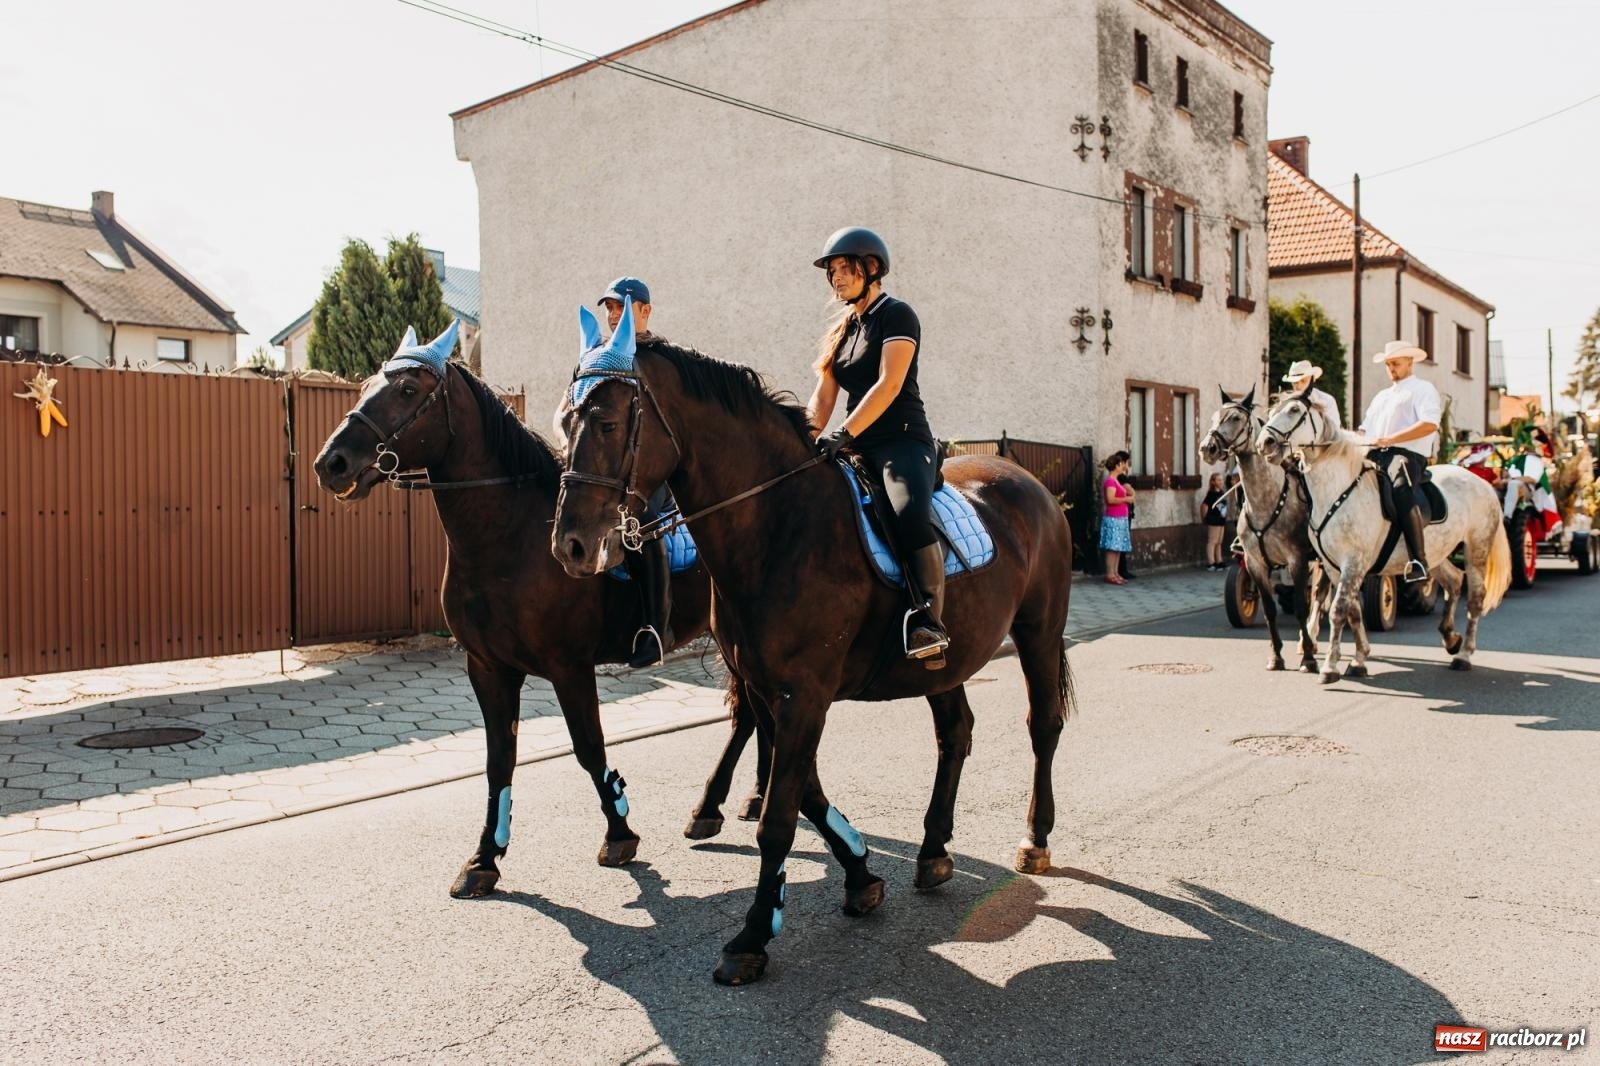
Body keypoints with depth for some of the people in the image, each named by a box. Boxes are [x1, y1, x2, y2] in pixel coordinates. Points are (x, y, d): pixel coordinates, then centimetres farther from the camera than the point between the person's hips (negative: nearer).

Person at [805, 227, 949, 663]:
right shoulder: (840, 331, 19)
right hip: (858, 448, 9)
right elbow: (822, 398, 14)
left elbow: (889, 384, -16)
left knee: (911, 514, -35)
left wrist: (844, 434, -25)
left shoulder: (896, 314, -3)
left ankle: (931, 622, -34)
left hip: (902, 440, -8)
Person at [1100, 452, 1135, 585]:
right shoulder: (1110, 481, -14)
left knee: (1118, 548, 9)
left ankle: (1115, 573, 13)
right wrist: (1126, 499, -16)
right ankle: (1109, 575, -8)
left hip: (1120, 519, 10)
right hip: (1113, 519, -10)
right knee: (1112, 548, -9)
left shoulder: (1116, 480, 17)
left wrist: (1127, 490, 10)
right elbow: (1110, 499, -24)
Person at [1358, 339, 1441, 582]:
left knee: (1401, 492, -35)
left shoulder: (1422, 389, 10)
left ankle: (1419, 562, -36)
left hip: (1408, 453, -8)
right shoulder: (1382, 396, 34)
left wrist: (1390, 439, -18)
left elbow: (1429, 424, -9)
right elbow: (1365, 429, 29)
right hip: (1375, 455, 8)